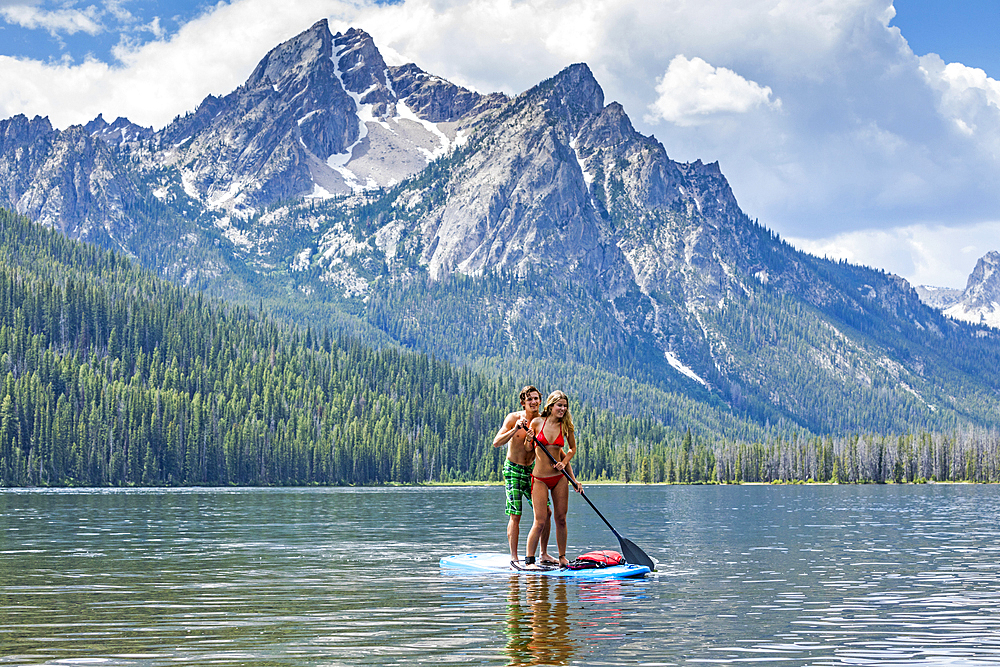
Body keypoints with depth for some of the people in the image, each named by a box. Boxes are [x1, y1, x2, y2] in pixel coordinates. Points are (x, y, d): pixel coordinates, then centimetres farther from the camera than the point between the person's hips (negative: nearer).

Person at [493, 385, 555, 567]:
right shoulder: (513, 418, -11)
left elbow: (529, 449, -11)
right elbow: (496, 443, -18)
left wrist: (529, 440, -34)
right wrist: (515, 429, -30)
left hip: (531, 470, 4)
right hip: (513, 470, -4)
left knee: (546, 512, 2)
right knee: (515, 515, -8)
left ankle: (544, 554, 14)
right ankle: (514, 558, -1)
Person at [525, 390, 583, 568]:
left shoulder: (565, 426, 2)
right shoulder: (537, 422, -3)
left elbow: (573, 449, 16)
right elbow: (528, 449, 7)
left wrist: (564, 462, -1)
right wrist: (528, 439, -14)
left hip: (559, 478, 3)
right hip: (540, 478, -3)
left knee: (561, 519, 5)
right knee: (540, 522, -8)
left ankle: (562, 557, 18)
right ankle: (529, 560, 1)